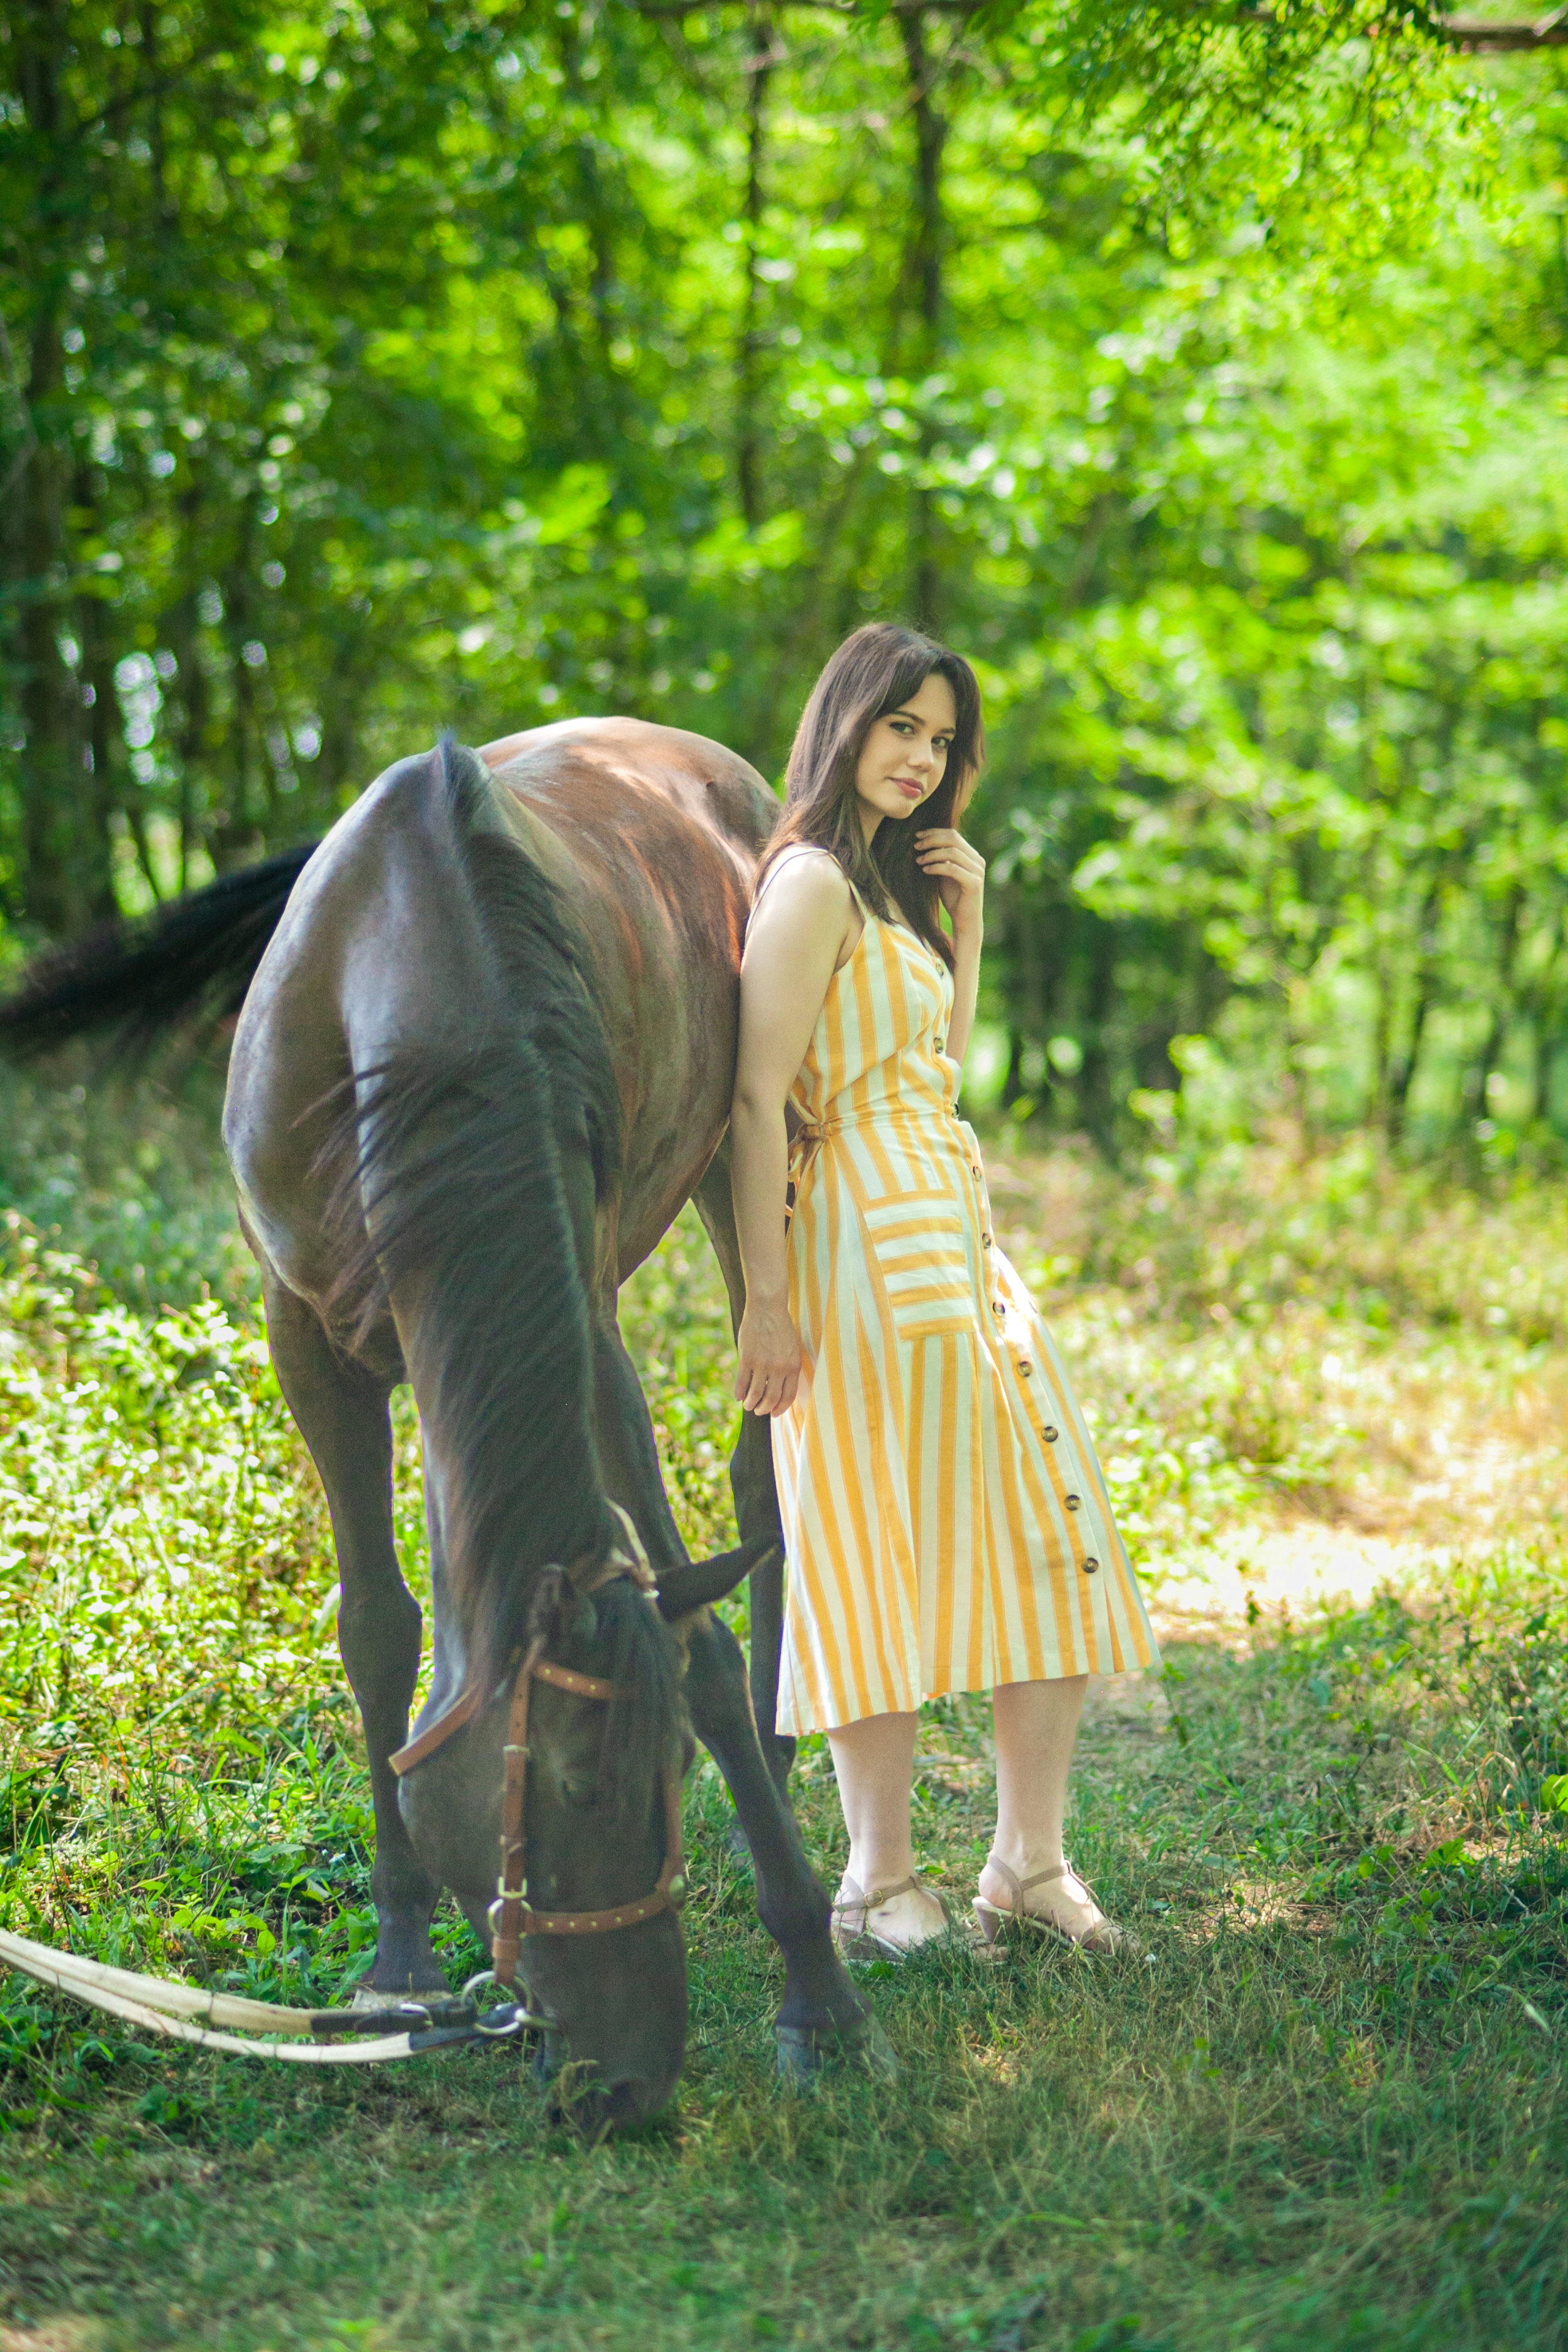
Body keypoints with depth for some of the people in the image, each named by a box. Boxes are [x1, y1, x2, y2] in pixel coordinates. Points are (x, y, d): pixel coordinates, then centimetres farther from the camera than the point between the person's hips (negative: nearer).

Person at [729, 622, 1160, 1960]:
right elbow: (759, 1096, -16)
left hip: (955, 1235, 10)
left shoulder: (890, 881, 20)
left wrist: (968, 917, 15)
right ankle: (881, 1890, 5)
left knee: (1051, 1541, 6)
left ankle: (1030, 1863, 12)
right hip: (869, 1244, -10)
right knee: (891, 1555, -5)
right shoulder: (811, 881, -9)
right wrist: (766, 1297, -21)